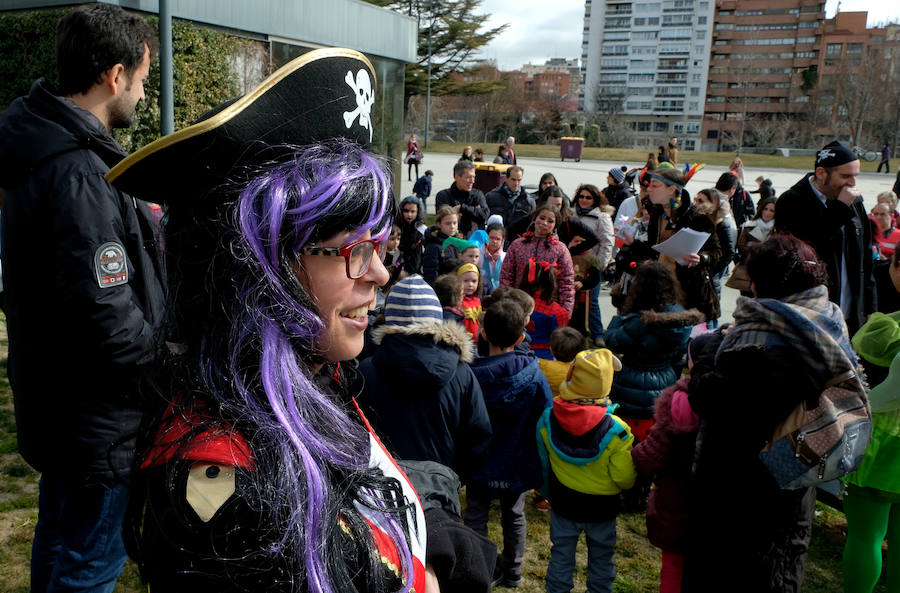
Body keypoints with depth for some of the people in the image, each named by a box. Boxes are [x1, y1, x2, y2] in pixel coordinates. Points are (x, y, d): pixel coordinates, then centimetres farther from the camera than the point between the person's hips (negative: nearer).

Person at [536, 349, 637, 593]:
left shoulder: (548, 419, -17)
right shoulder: (615, 431, -27)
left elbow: (542, 461, -1)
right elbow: (625, 479, -19)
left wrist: (547, 492, 16)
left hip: (562, 500, 2)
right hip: (602, 507, -2)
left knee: (561, 554, 20)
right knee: (601, 557, 22)